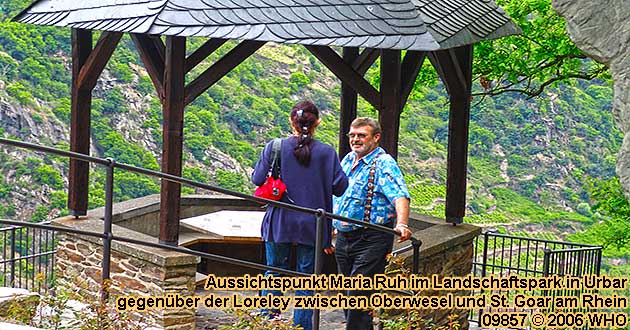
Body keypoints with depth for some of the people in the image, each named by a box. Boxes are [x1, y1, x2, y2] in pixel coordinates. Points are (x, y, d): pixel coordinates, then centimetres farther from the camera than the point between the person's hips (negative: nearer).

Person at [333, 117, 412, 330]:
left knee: (358, 294, -10)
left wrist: (401, 224, -43)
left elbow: (400, 197, -25)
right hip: (343, 238, 8)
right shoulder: (347, 160, 13)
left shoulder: (384, 164, -11)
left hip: (371, 240, -8)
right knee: (348, 294, 12)